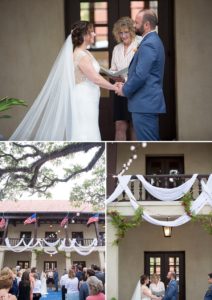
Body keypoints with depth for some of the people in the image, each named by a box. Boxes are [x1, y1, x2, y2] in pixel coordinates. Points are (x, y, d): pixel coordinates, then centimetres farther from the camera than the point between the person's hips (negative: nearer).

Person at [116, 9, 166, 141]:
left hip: (144, 104, -11)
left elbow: (140, 75, -22)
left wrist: (125, 90, -8)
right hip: (150, 102, 11)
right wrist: (127, 85, 11)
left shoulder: (148, 44, -16)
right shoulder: (154, 41, 17)